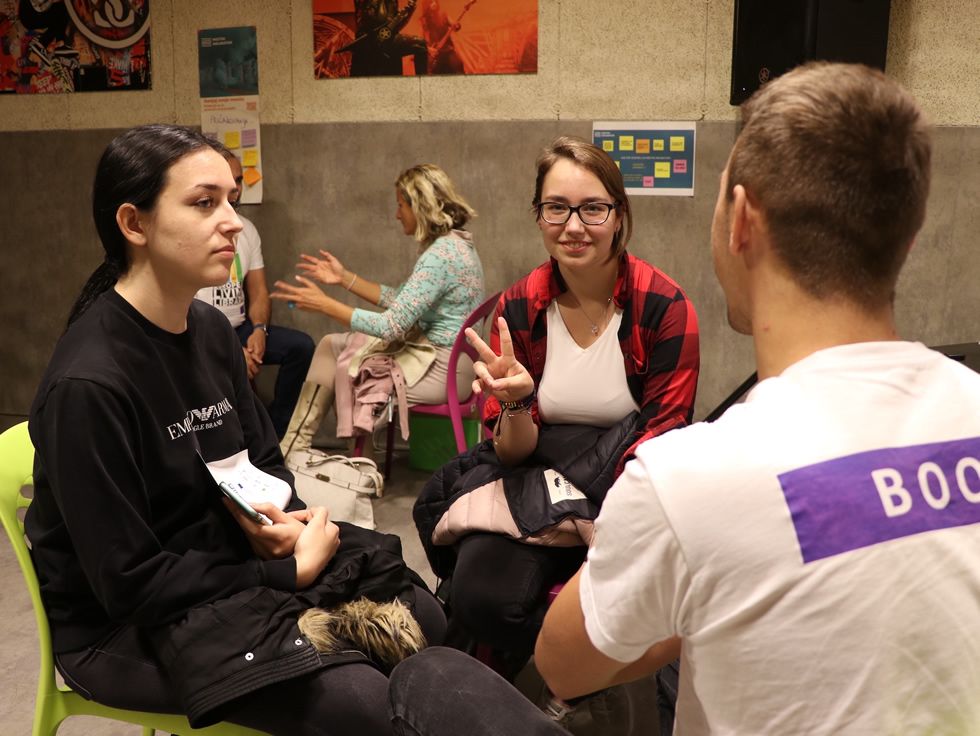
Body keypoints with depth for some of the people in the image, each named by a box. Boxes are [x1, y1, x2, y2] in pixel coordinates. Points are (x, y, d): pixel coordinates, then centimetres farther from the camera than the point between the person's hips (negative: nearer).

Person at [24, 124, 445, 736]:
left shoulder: (211, 330, 0)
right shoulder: (87, 385, -25)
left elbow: (265, 459, 11)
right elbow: (129, 581, -23)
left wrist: (278, 514, -12)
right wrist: (288, 576, -19)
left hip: (225, 557, 8)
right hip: (128, 623, -7)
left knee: (431, 625, 4)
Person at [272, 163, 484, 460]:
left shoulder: (441, 254, -23)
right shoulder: (451, 244, 9)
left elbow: (392, 326, -24)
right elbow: (403, 302, 14)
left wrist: (323, 304, -18)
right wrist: (345, 278, 11)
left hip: (442, 370, -10)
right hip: (438, 356, 10)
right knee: (331, 345, 10)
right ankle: (293, 447, 11)